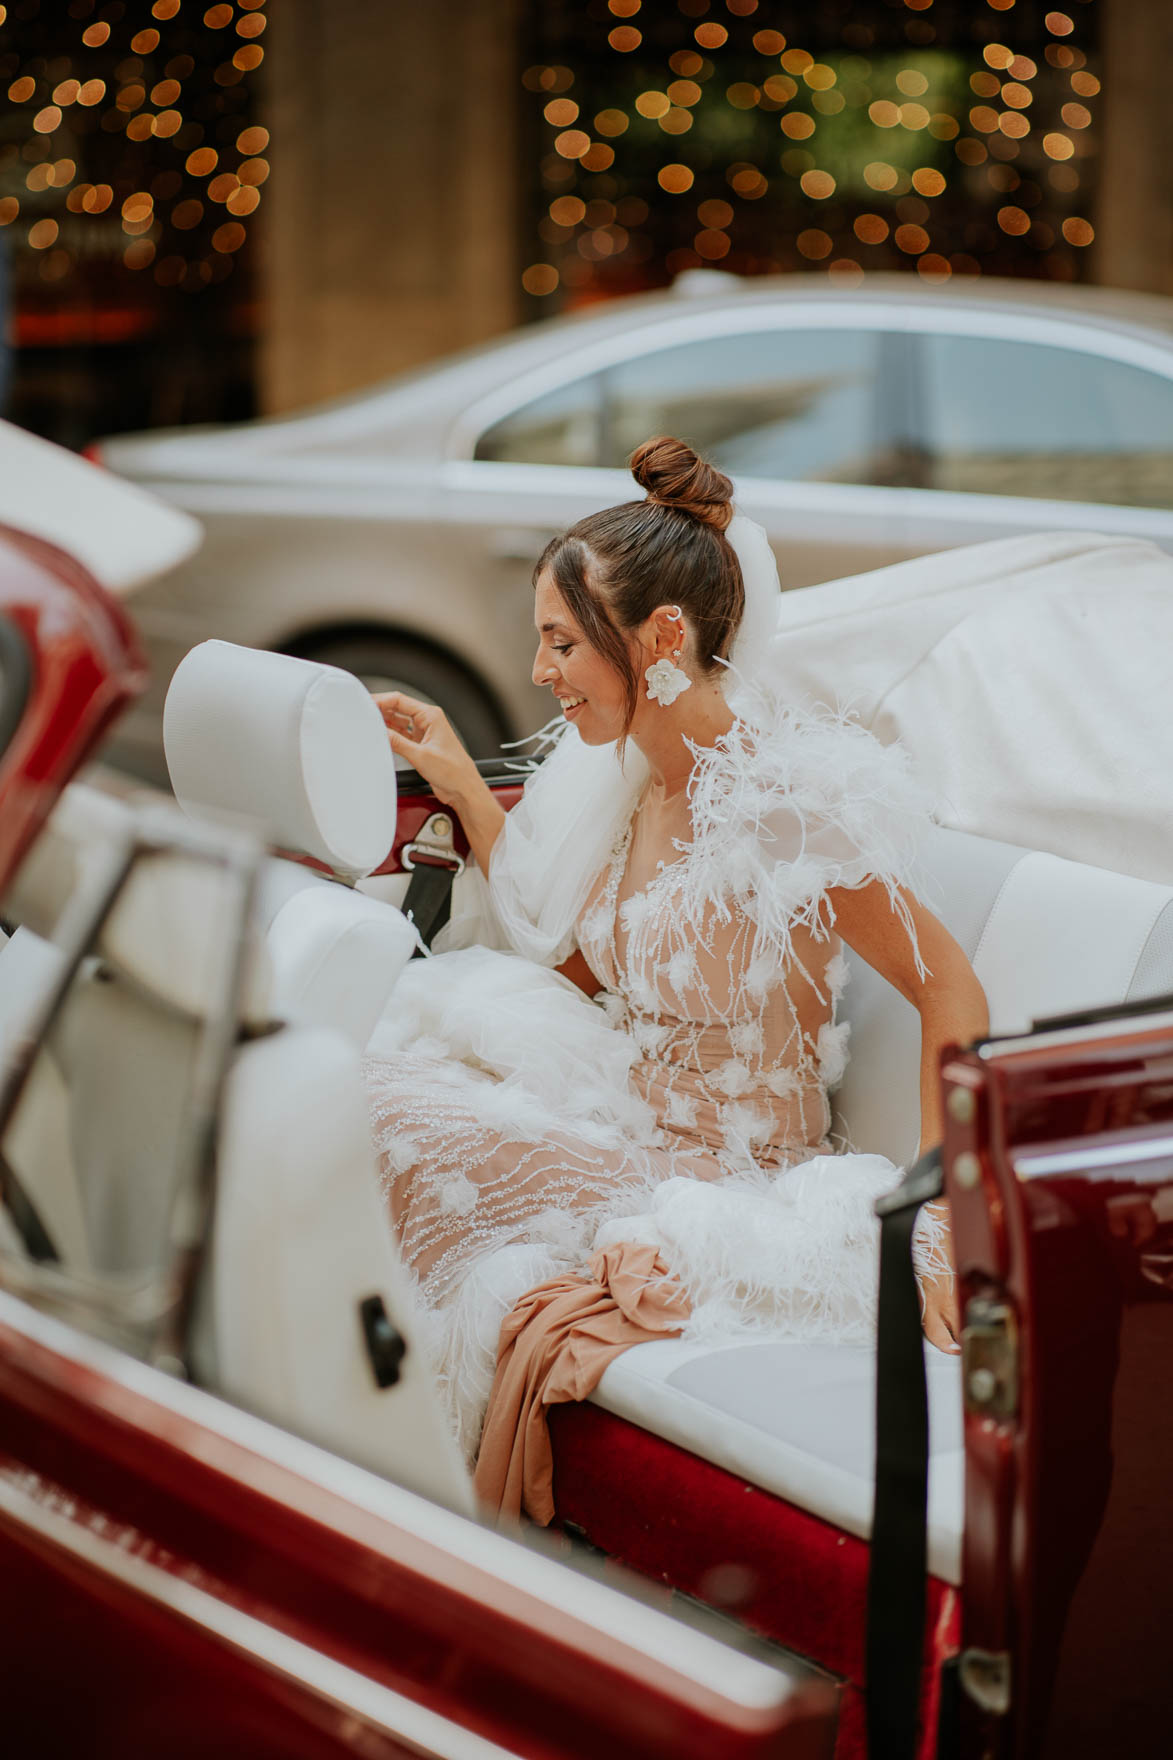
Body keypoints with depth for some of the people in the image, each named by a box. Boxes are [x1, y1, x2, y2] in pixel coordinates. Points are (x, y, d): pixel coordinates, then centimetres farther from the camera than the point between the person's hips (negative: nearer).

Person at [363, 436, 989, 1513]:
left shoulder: (783, 798, -21)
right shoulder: (631, 769, 3)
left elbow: (952, 996, -18)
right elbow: (571, 965, 13)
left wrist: (937, 1217, -23)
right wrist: (464, 790, 11)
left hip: (722, 1173, -8)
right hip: (629, 1119, 8)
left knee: (393, 1118, -22)